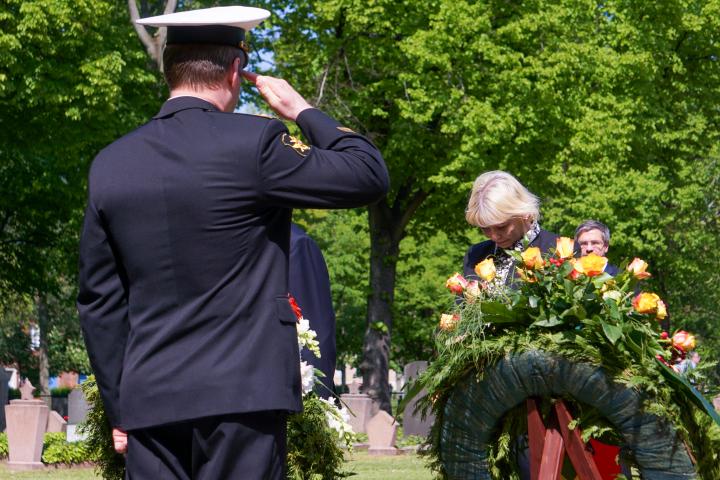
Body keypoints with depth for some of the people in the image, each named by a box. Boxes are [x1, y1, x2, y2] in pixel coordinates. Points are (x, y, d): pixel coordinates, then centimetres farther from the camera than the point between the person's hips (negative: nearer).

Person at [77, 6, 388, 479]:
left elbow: (99, 300, 11)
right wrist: (302, 110, 11)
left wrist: (118, 407, 17)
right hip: (243, 393, -4)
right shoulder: (252, 142, -8)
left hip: (149, 402, 5)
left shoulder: (109, 164, 7)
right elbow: (370, 175, -1)